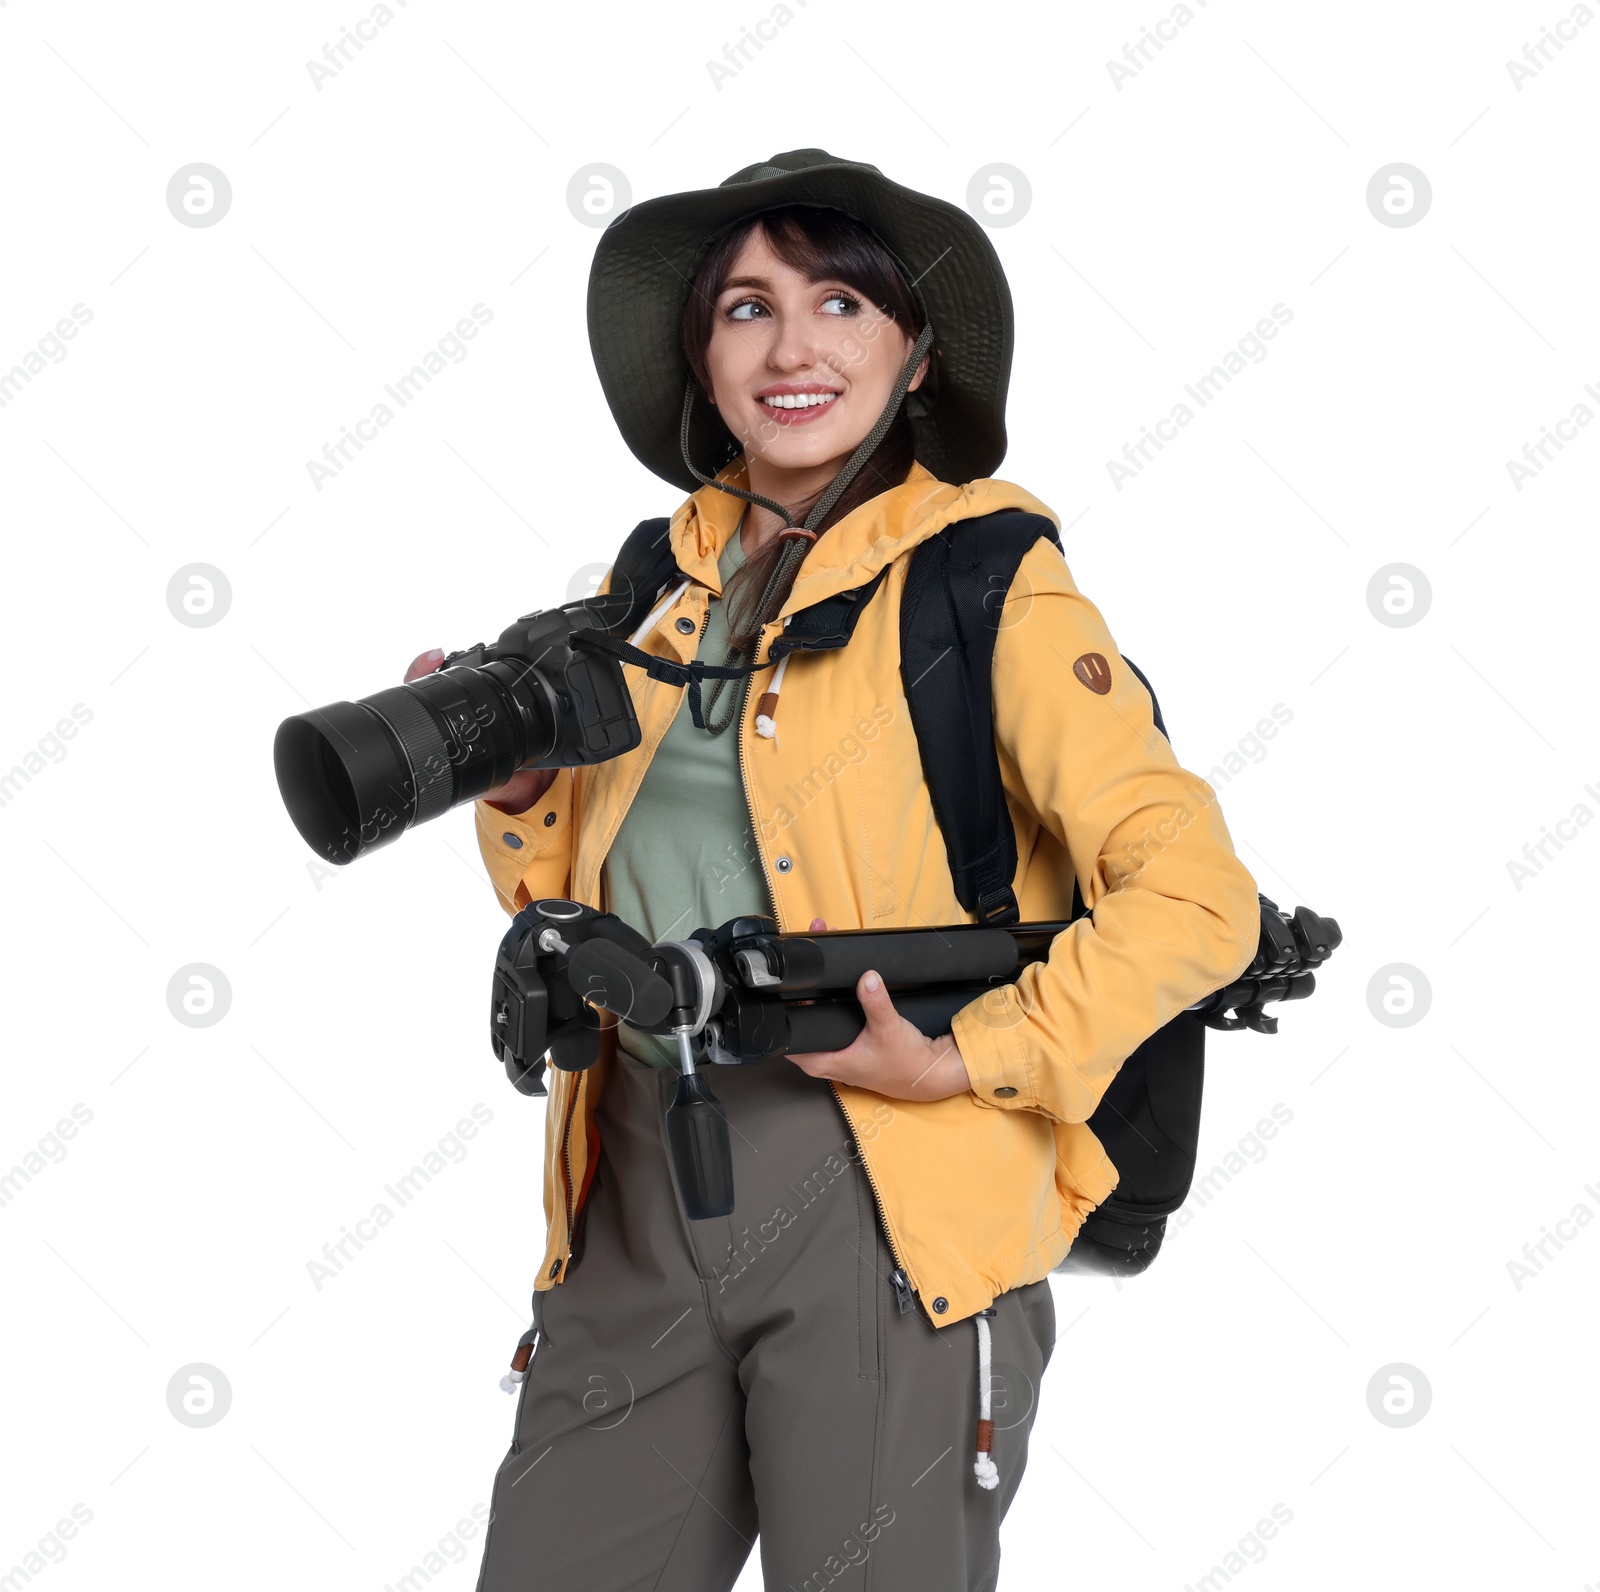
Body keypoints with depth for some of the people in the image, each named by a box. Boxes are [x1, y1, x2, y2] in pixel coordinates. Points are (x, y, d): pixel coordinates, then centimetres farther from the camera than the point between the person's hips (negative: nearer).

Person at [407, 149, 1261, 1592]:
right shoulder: (652, 588, 13)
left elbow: (1196, 901, -11)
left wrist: (964, 1058, -16)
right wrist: (516, 789, 2)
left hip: (881, 1194, -5)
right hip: (636, 1189, 5)